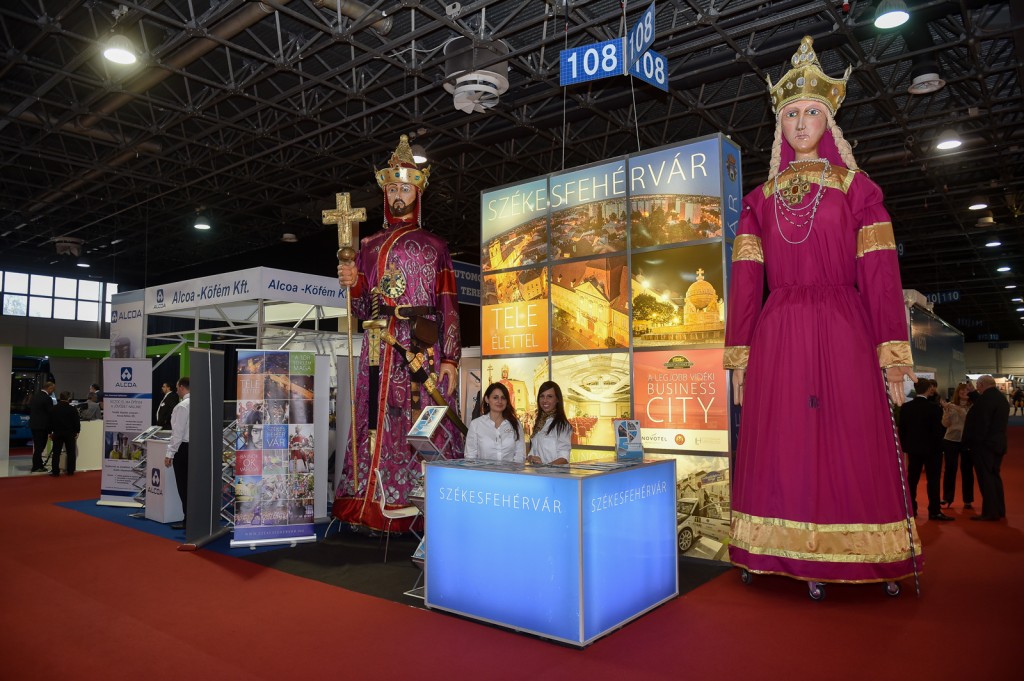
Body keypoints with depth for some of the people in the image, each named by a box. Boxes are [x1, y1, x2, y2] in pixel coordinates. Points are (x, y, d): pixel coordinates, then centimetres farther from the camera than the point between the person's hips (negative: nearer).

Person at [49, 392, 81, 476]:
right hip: (70, 433, -2)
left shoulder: (54, 409, 0)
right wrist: (77, 432, 5)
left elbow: (50, 422, 5)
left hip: (57, 433, 2)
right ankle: (70, 471, 7)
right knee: (71, 452, 6)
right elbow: (77, 422, -7)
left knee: (56, 452, 6)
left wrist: (50, 432, 14)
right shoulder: (73, 409, -8)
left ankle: (55, 471, 4)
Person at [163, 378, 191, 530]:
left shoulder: (182, 406, -13)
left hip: (184, 449, -7)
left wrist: (170, 453, -9)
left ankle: (188, 520, 4)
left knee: (183, 486, 1)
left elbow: (178, 432, -15)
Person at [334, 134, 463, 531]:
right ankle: (372, 503, 5)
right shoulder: (369, 246, 19)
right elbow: (362, 309, 16)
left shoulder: (434, 246, 11)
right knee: (376, 422, -1)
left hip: (423, 347, -3)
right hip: (379, 348, 3)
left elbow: (449, 306, 1)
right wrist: (353, 284, -6)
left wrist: (450, 358, -9)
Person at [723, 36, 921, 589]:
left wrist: (893, 356, -6)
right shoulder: (759, 199, 14)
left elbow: (880, 273, 1)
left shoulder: (856, 188, 9)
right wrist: (739, 356, 3)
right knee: (782, 451, 2)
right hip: (778, 337, 2)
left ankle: (854, 562, 14)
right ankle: (797, 562, 13)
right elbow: (746, 281, 8)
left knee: (850, 447, -1)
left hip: (843, 334, -1)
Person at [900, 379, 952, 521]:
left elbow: (902, 429, 3)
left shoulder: (905, 407, 0)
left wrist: (905, 446, 12)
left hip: (913, 448, 4)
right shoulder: (934, 408, -15)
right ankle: (934, 511, 2)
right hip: (931, 449, -4)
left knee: (912, 479, 9)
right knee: (933, 480, 1)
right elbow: (939, 430, -16)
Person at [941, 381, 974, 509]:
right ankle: (947, 499, 11)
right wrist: (946, 411, -19)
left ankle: (968, 500, 16)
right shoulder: (950, 405, 2)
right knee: (950, 469, 3)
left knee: (967, 470, 5)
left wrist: (956, 408, -27)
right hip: (951, 441, 1)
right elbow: (945, 424, -4)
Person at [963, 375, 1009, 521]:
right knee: (995, 476, 17)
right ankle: (999, 510, 23)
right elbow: (1002, 423, 19)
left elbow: (980, 424, -22)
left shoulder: (985, 399, -19)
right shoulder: (1002, 399, 11)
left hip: (984, 445, -9)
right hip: (998, 444, 9)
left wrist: (973, 442, -14)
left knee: (985, 478, -4)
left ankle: (989, 512, -1)